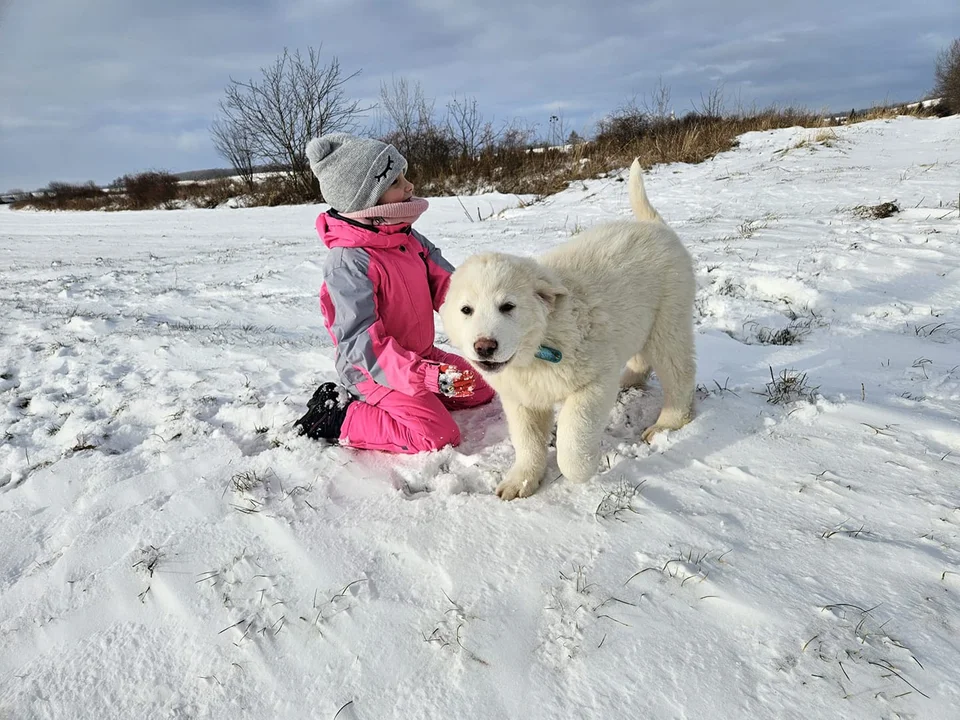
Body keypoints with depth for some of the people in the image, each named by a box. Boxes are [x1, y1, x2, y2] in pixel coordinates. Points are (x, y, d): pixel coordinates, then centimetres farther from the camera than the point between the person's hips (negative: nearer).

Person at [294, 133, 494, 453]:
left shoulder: (408, 238, 2)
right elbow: (362, 345, -32)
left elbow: (446, 286, -3)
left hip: (418, 356, 9)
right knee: (438, 434, -22)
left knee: (481, 389, 14)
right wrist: (429, 377, -41)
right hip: (372, 370, -9)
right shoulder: (348, 263, -26)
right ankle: (337, 419, -6)